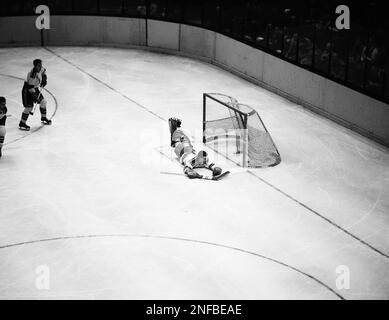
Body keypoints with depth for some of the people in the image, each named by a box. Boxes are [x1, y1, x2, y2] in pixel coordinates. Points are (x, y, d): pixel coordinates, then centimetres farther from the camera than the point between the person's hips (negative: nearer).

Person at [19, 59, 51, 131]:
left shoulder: (41, 70, -9)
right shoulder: (32, 74, -34)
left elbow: (43, 72, 20)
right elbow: (30, 89, -32)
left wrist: (44, 80, 6)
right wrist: (35, 97, -31)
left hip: (35, 89, 8)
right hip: (27, 90, -8)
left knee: (43, 102, 9)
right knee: (29, 107, -9)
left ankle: (43, 118, 31)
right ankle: (22, 123, 6)